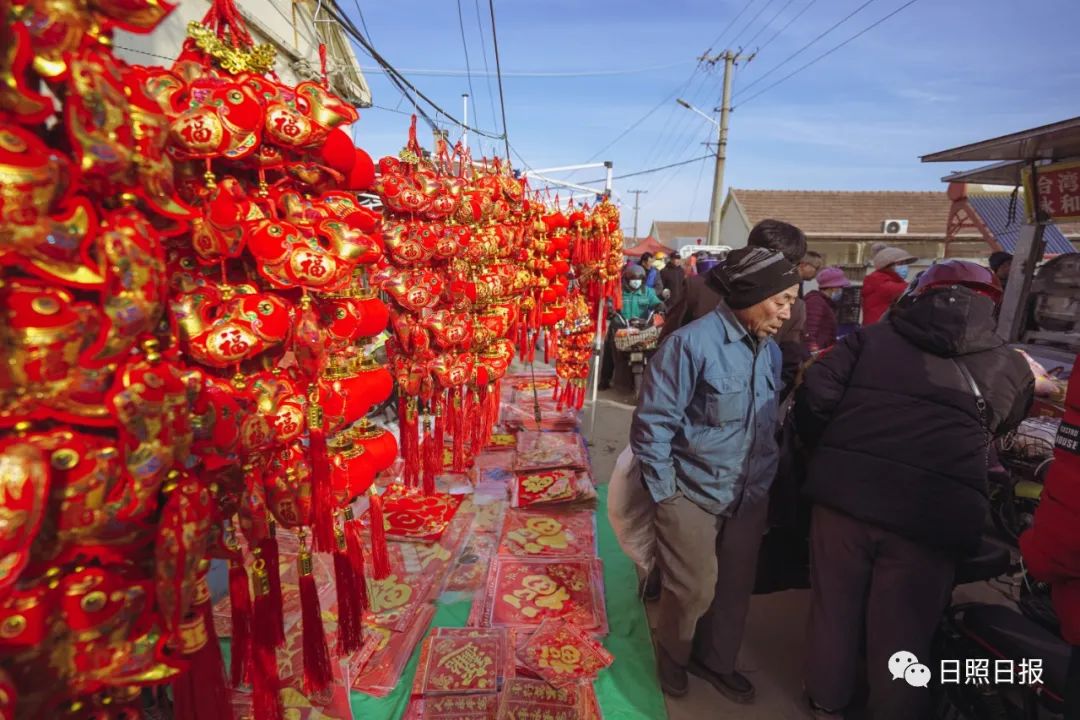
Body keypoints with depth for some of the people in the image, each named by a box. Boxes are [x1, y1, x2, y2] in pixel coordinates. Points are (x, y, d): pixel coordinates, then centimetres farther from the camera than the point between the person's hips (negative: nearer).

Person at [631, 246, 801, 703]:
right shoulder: (692, 343, -20)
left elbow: (772, 424, 15)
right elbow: (651, 422, -18)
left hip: (750, 497, 7)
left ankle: (716, 660, 45)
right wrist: (665, 493, -14)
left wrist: (766, 482, 13)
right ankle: (672, 659, 36)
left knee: (735, 587, 18)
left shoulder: (770, 351, 4)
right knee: (693, 589, 4)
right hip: (693, 494, -6)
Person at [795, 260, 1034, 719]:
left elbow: (814, 398, -2)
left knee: (834, 606, 20)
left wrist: (825, 453, 14)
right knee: (902, 632, 15)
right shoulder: (1009, 367, 12)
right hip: (932, 514, 0)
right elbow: (1005, 427, 28)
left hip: (844, 493, 1)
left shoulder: (871, 337, 8)